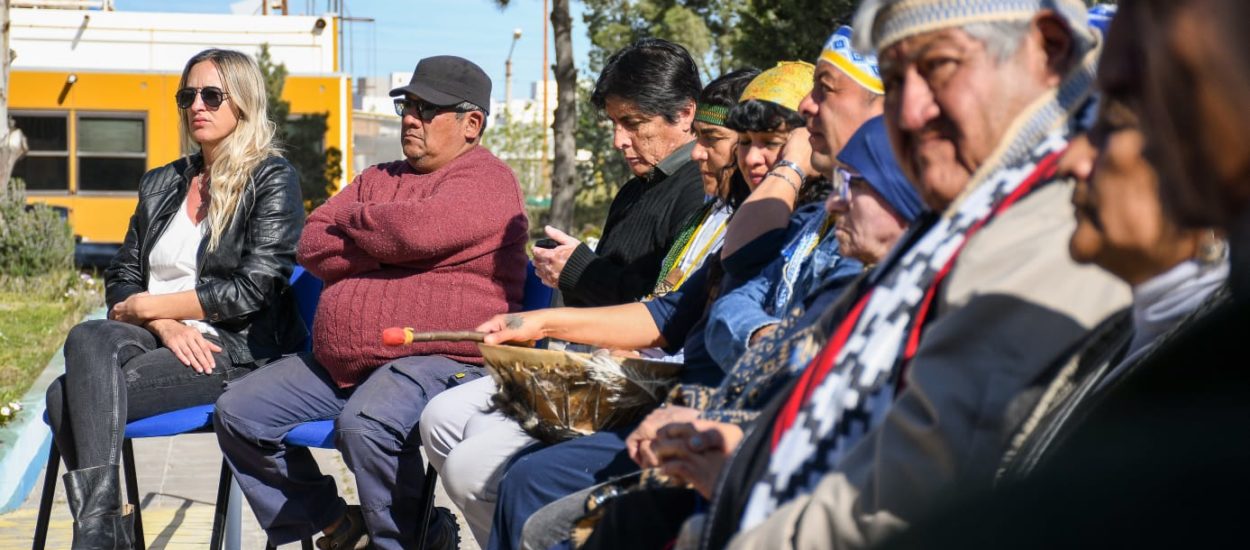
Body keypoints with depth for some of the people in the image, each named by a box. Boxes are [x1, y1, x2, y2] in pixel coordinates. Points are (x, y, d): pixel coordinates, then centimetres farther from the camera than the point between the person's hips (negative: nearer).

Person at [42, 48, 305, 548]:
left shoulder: (272, 179, 1)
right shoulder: (161, 185, 20)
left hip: (236, 351, -6)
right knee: (88, 339, -30)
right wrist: (167, 326, -7)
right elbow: (121, 278, 15)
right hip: (159, 339, 6)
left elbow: (253, 289, -10)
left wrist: (149, 306, -6)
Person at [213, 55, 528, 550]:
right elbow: (312, 247, 10)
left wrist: (351, 220, -1)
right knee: (239, 413, 0)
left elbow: (415, 229, -22)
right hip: (337, 362, 9)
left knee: (365, 423, -36)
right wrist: (384, 250, -7)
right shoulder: (379, 179, 22)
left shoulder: (486, 180, -3)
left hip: (438, 360, -9)